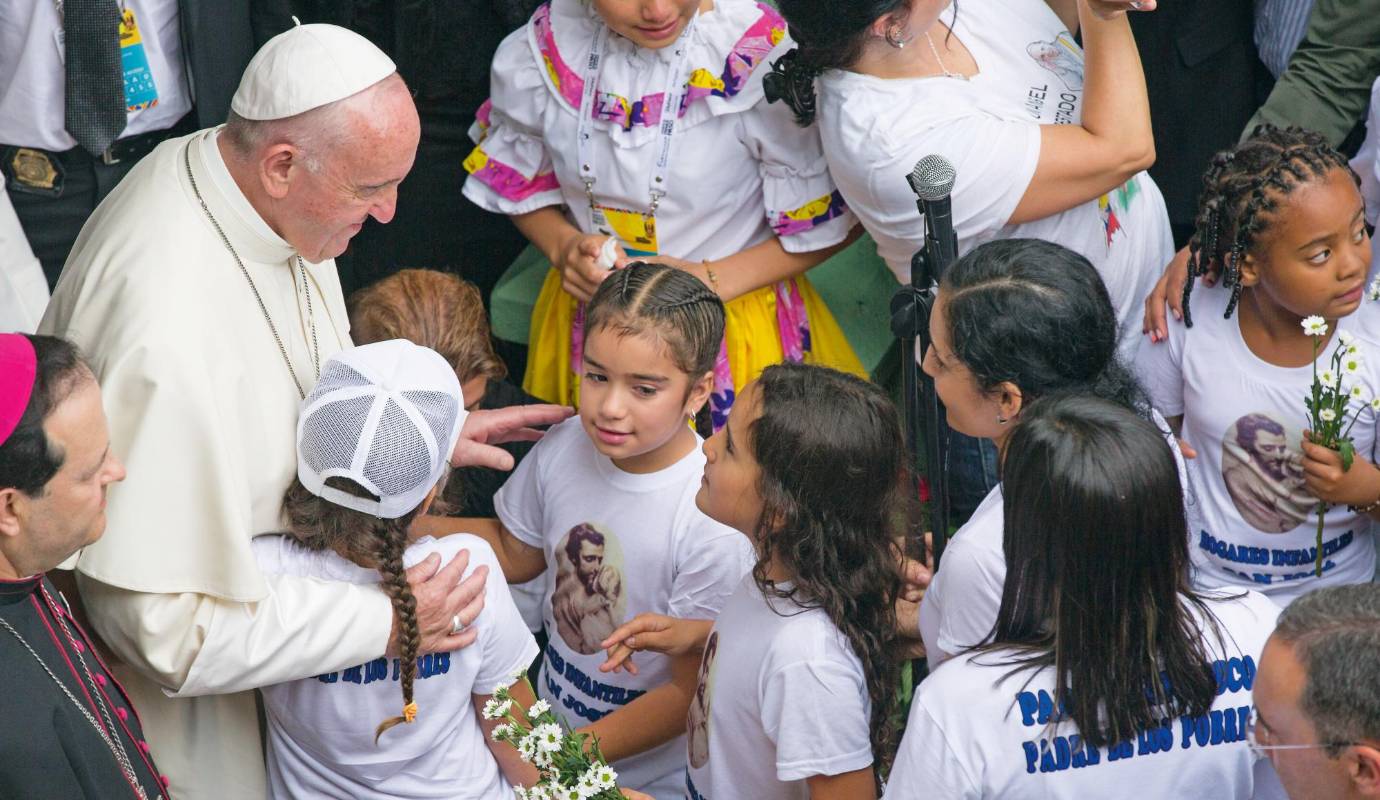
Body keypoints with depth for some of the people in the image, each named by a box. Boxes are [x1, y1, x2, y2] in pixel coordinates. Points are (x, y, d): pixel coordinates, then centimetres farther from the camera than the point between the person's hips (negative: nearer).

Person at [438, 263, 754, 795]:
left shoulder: (715, 522, -27)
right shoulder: (564, 447, -10)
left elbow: (693, 693, -20)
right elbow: (515, 552, 10)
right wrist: (409, 528, -5)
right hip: (552, 718, 5)